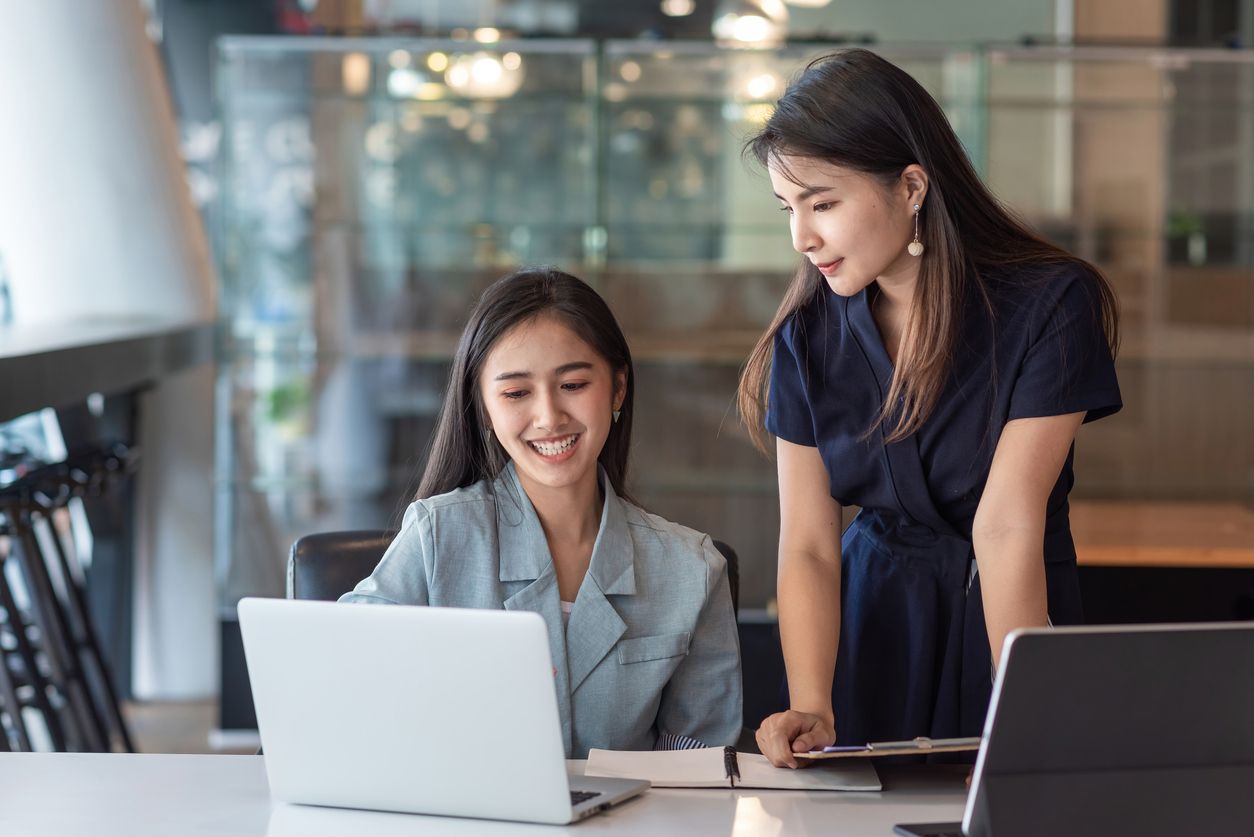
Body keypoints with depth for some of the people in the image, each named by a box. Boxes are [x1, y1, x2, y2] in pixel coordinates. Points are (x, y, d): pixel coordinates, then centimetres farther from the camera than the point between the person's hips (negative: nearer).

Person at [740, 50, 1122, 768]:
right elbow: (807, 548, -3)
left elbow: (1006, 525, -17)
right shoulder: (807, 334, 0)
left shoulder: (1050, 305, -11)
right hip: (870, 622, 3)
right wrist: (811, 707, -18)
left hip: (1011, 623, -2)